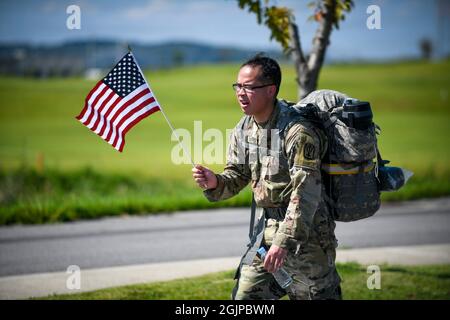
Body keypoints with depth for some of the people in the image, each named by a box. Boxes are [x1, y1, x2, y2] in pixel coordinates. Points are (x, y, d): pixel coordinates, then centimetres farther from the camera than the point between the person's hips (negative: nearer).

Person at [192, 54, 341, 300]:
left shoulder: (297, 131, -21)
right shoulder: (243, 130, 4)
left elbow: (305, 194, -25)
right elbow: (236, 177, 12)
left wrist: (284, 242, -31)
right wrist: (214, 182, -12)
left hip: (304, 229, -7)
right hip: (267, 225, 7)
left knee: (318, 294, 1)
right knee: (244, 296, 8)